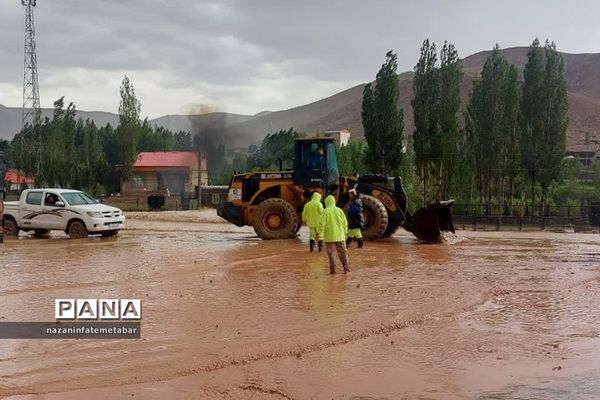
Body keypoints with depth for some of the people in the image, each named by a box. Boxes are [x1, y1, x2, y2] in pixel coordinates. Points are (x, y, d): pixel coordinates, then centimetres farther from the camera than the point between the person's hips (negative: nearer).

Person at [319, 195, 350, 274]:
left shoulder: (325, 211, -9)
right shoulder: (339, 210, 0)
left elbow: (322, 224, -12)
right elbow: (345, 222, 4)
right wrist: (345, 232, 14)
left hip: (329, 236, -2)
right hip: (340, 236, 2)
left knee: (331, 253, 6)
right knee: (343, 252, 10)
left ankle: (332, 269, 6)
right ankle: (346, 268, 9)